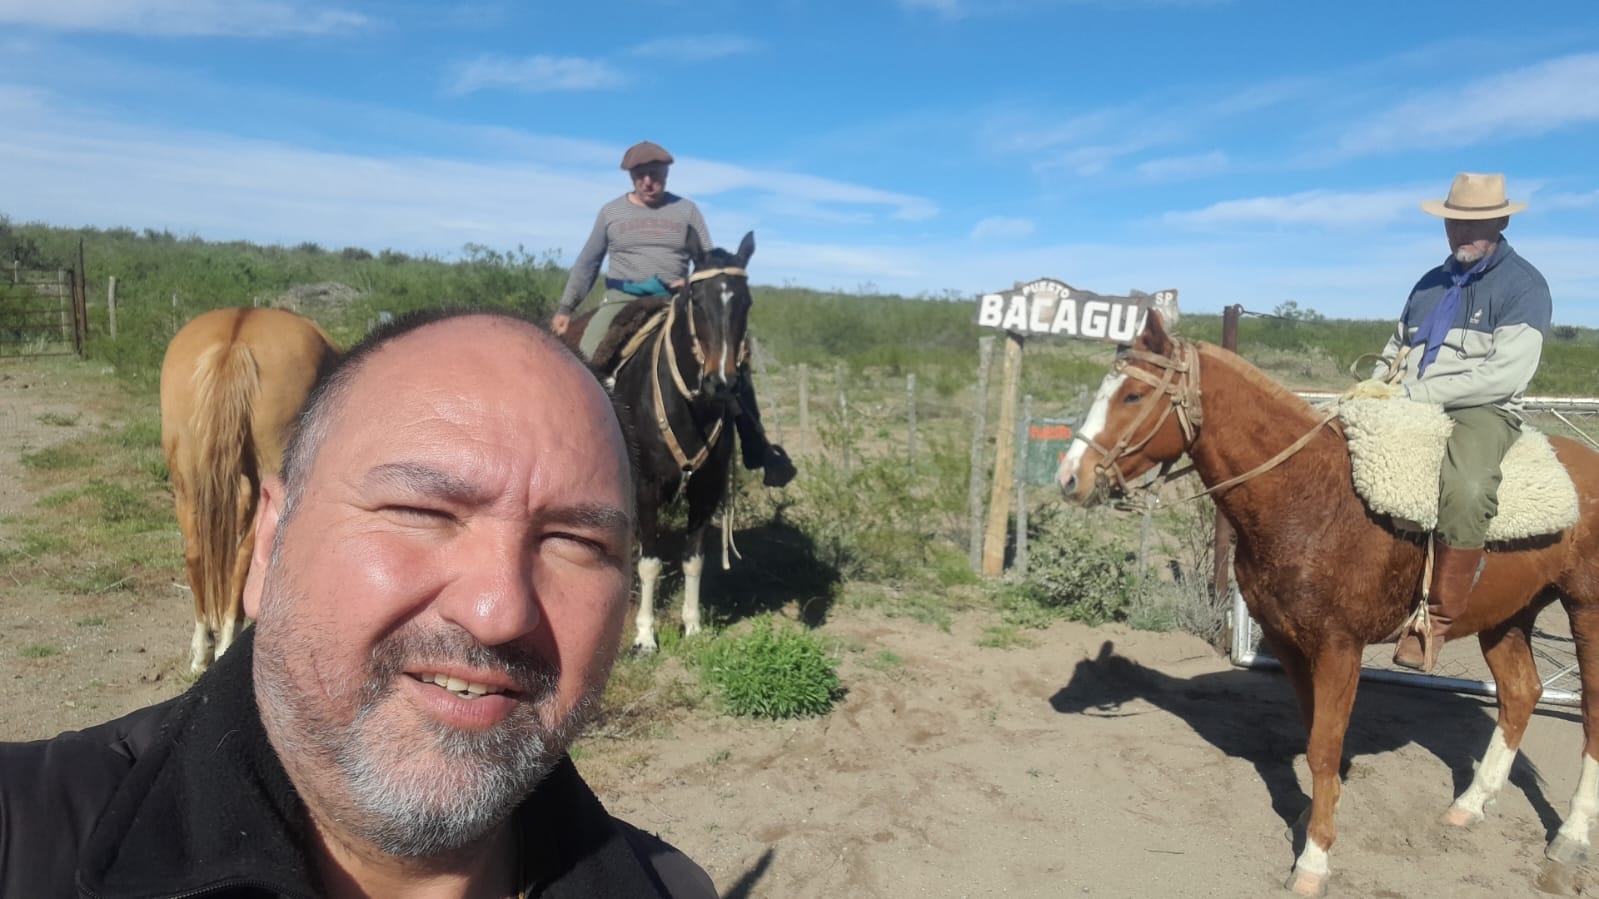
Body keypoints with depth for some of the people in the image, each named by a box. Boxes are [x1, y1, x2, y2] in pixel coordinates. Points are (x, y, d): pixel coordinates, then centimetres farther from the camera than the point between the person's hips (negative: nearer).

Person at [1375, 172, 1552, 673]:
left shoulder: (1524, 285, 0)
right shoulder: (1429, 285, 19)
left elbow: (1507, 374, -12)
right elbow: (1395, 352, 26)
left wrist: (1420, 392, -16)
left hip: (1481, 413, -7)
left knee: (1466, 492, -37)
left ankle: (1435, 621, -24)